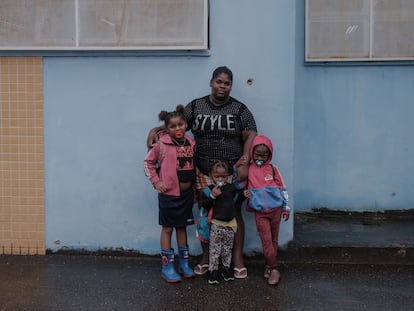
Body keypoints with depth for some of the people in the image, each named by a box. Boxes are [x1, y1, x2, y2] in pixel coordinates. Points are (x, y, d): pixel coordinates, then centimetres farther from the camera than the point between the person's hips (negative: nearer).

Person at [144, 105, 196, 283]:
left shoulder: (191, 144, 2)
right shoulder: (163, 144, -10)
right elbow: (148, 161, -3)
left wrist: (195, 185, 5)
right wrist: (156, 182, -8)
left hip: (187, 193, 4)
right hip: (169, 193, -4)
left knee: (182, 227, 15)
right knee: (167, 228, 5)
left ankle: (184, 263, 26)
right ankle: (167, 267, 12)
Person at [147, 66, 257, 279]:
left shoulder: (239, 109, 1)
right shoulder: (196, 106, 5)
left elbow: (250, 135, -4)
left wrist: (245, 158, -19)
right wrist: (156, 130, -10)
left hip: (232, 173, -1)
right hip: (204, 174, 1)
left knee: (234, 214, 5)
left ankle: (237, 258, 16)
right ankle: (206, 257, 23)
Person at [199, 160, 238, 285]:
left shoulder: (231, 188, 3)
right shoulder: (208, 190, -8)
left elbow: (236, 199, 19)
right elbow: (203, 205, -14)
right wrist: (212, 196, -25)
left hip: (230, 223, 4)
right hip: (216, 224, -3)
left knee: (228, 248, 14)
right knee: (214, 248, 3)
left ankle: (226, 267, 28)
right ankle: (213, 270, 12)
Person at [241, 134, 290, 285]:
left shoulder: (272, 169, 0)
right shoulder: (248, 170, -1)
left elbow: (282, 188, 6)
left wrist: (285, 208, 7)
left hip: (275, 210, 1)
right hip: (260, 212, -1)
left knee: (273, 239, 9)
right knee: (266, 240, -6)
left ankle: (269, 265, 21)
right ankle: (273, 269, 1)